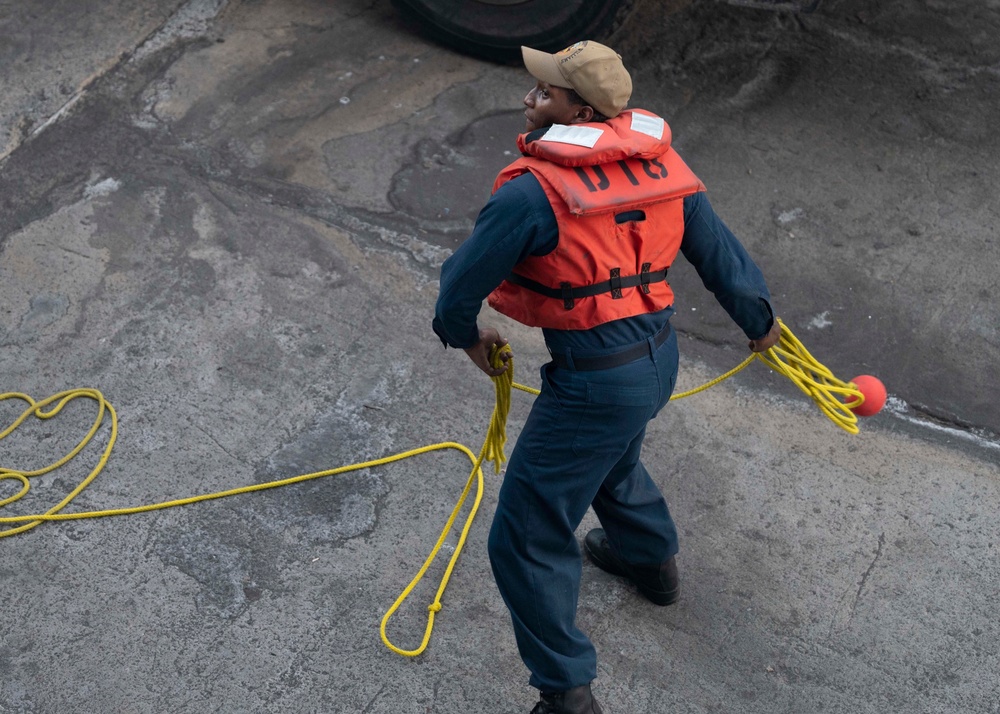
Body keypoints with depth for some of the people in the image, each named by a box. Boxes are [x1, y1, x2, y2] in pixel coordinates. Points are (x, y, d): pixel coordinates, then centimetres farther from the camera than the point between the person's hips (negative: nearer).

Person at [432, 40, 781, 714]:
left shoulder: (533, 192, -21)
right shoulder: (661, 164, 0)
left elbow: (462, 281, -11)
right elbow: (718, 249, 10)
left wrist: (467, 334, 11)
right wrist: (759, 319, 27)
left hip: (594, 382, -8)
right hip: (660, 355, 8)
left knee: (528, 542, 5)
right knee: (612, 453, 40)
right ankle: (653, 557, 64)